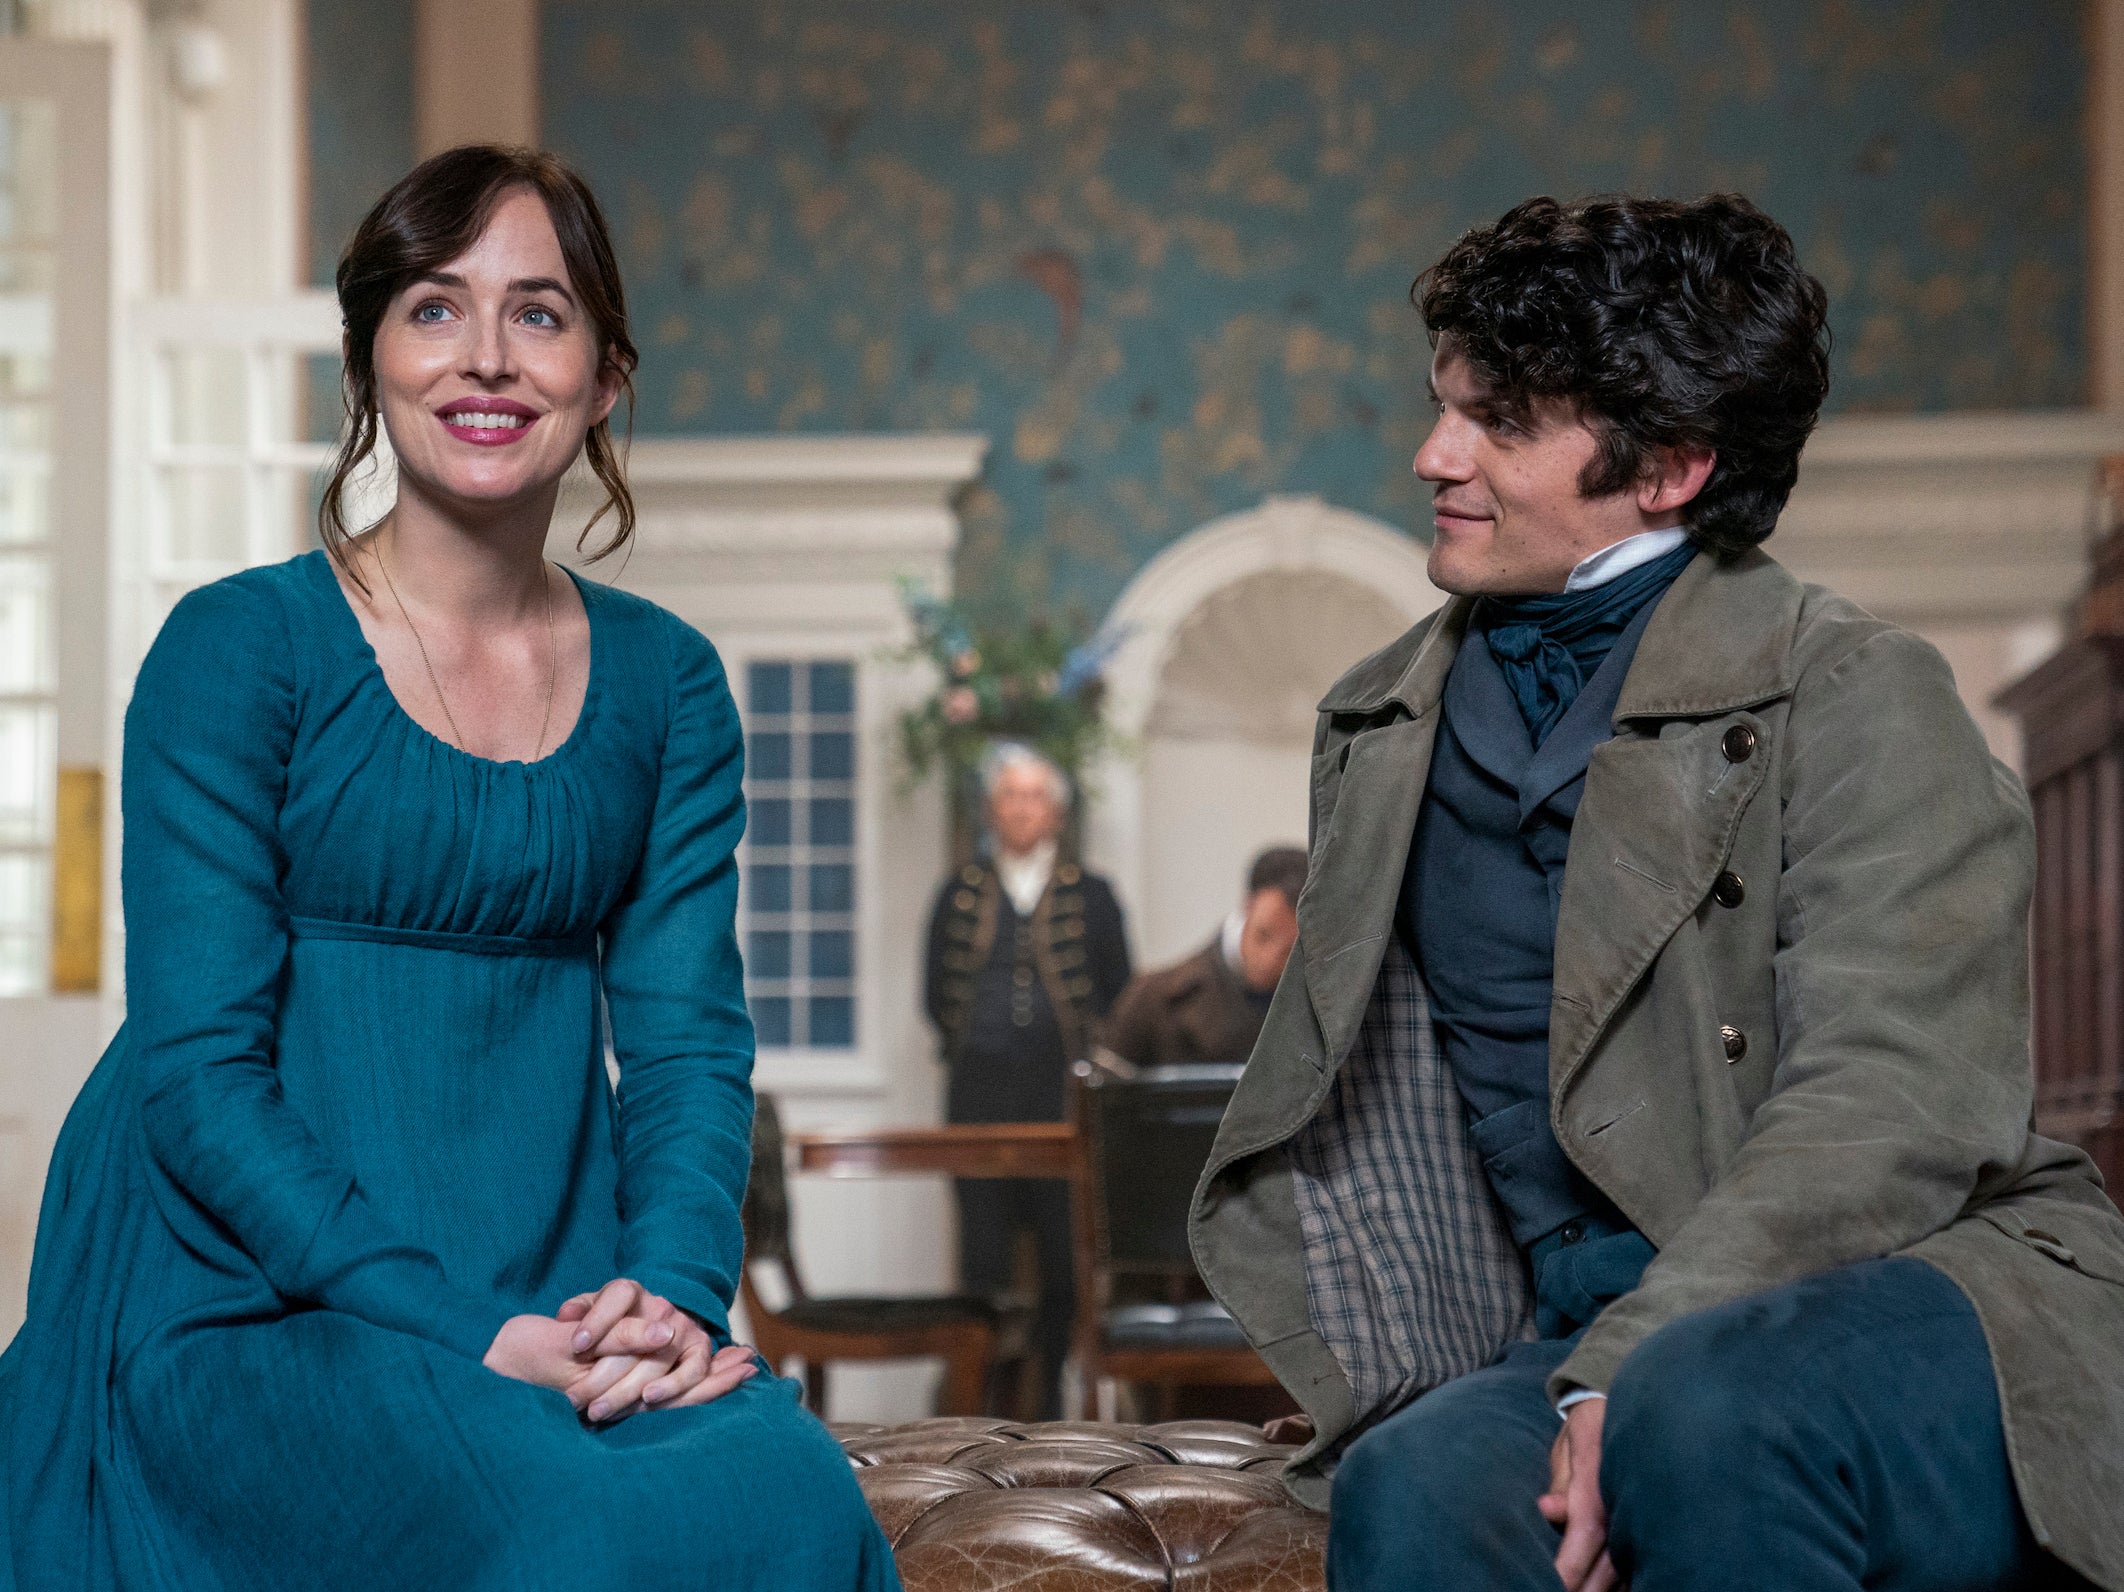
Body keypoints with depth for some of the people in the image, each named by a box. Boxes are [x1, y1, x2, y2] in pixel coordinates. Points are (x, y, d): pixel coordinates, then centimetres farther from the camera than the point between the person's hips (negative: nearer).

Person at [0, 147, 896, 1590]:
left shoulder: (666, 684, 12)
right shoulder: (242, 649, -2)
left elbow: (690, 1039, 8)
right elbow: (195, 1066, -8)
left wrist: (674, 1294, -13)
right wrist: (460, 1338, -17)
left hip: (557, 1295, 4)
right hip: (256, 1302, -4)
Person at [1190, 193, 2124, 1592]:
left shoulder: (1855, 693, -2)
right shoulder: (1381, 729, 19)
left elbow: (1889, 1111, -13)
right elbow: (1349, 1112, 21)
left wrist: (1632, 1370, -24)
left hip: (1915, 1282, -3)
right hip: (1590, 1341, 3)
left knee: (1701, 1411, -37)